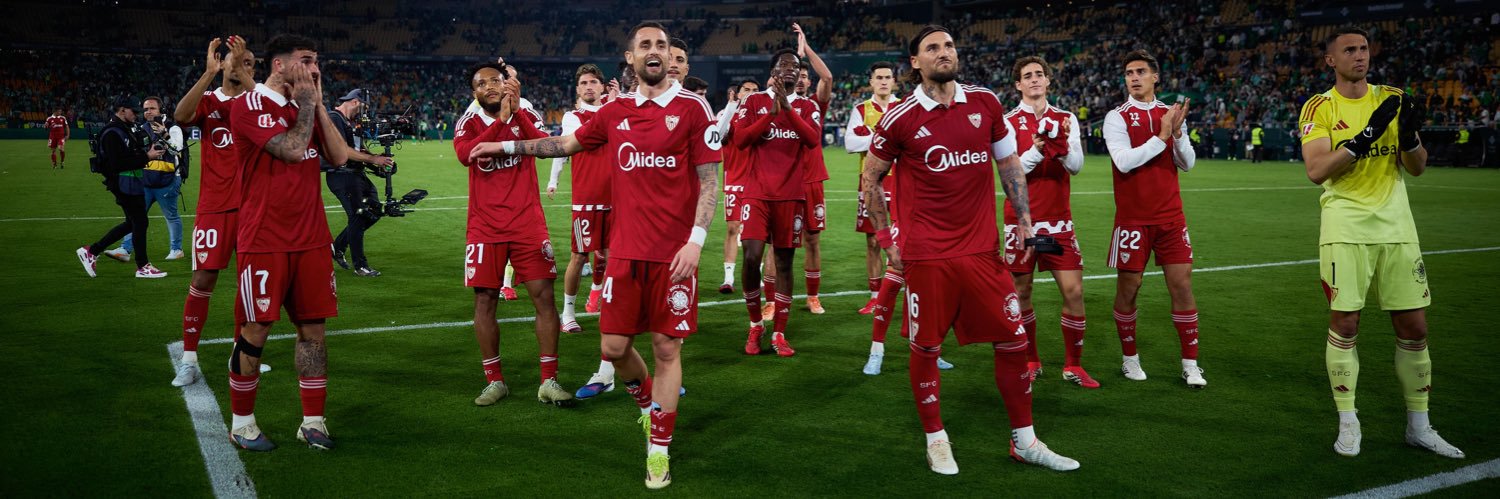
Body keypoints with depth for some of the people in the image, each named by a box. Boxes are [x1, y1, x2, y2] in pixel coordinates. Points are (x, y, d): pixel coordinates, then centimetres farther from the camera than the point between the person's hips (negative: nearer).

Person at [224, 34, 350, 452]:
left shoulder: (307, 106, 14)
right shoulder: (249, 107, -9)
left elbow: (339, 157, 4)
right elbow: (293, 149, -20)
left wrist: (318, 104, 1)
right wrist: (306, 103, -8)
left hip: (312, 240, 6)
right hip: (265, 241, -6)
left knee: (313, 327, 6)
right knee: (255, 331, 1)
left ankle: (313, 421, 14)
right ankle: (242, 421, 17)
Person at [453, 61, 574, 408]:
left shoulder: (526, 117, 4)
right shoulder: (469, 123, 4)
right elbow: (465, 154, -19)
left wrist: (516, 111, -25)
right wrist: (502, 118, -22)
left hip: (527, 223, 0)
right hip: (485, 227, 1)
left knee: (544, 296, -5)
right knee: (485, 301, 2)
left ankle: (549, 381, 3)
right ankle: (494, 381, 16)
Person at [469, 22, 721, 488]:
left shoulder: (693, 108, -3)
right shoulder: (616, 111, 9)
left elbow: (709, 178, -5)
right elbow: (567, 144, 25)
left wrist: (696, 239, -14)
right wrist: (507, 146, 28)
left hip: (673, 252, -4)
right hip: (626, 251, 4)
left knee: (667, 348, 1)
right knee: (614, 346, 6)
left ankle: (659, 448, 15)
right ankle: (649, 403, 37)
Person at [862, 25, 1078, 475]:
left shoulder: (986, 104, 4)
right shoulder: (901, 118, -5)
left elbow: (1009, 163, 16)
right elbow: (870, 178, 6)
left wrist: (1024, 219, 14)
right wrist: (886, 239, 5)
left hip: (982, 248, 3)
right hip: (926, 252, -3)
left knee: (1013, 340, 6)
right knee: (926, 347, 4)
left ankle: (1024, 441, 22)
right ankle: (935, 440, 23)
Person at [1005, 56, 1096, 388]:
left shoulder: (1065, 119, 7)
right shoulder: (1008, 122, -1)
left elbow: (1076, 166, -2)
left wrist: (1061, 144, -20)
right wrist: (1037, 149, -24)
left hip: (1058, 219, 2)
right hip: (1021, 219, -2)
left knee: (1073, 291, -3)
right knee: (1022, 292, 5)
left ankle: (1073, 366, 9)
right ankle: (1031, 361, 21)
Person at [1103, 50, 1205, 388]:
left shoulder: (1171, 113, 9)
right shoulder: (1117, 117, -3)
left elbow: (1187, 164, 5)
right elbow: (1124, 161, -17)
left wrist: (1178, 132, -12)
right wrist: (1162, 137, -16)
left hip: (1170, 215, 3)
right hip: (1133, 218, -3)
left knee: (1182, 285, 1)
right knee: (1128, 289, 2)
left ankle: (1190, 364, 9)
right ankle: (1130, 359, 19)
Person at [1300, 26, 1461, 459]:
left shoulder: (1393, 100, 10)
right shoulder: (1319, 108, 0)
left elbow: (1417, 169, 7)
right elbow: (1316, 170, -14)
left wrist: (1409, 137, -13)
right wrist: (1365, 136, -23)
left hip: (1395, 225, 4)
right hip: (1345, 228, -3)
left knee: (1414, 327, 5)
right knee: (1344, 324, -3)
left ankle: (1418, 426, 18)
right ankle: (1347, 423, 10)